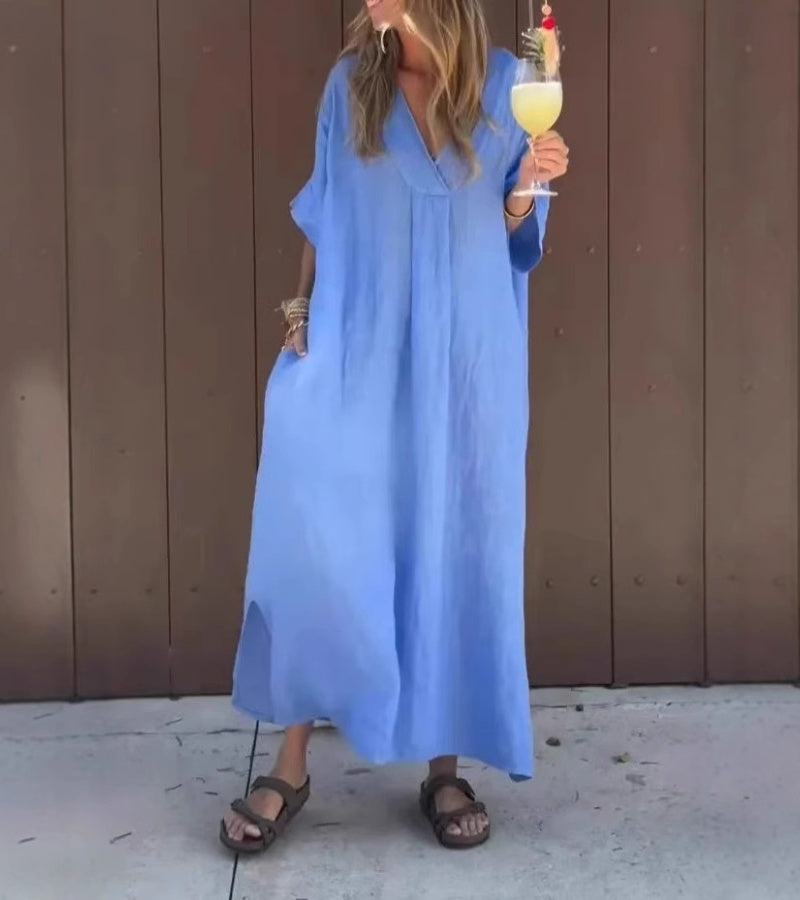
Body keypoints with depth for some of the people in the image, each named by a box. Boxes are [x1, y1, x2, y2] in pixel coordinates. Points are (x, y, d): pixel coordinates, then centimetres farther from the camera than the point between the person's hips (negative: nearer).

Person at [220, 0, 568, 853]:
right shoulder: (351, 82, 5)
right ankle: (291, 762, 5)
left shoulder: (504, 85, 3)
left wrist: (528, 184, -12)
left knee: (454, 544, 3)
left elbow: (509, 230, 8)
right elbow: (323, 212, 10)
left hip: (465, 357, 0)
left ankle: (445, 765, 14)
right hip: (357, 350, 0)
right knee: (313, 538, -7)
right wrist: (302, 309, 1)